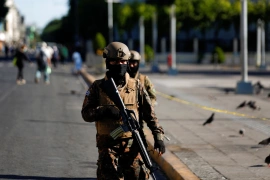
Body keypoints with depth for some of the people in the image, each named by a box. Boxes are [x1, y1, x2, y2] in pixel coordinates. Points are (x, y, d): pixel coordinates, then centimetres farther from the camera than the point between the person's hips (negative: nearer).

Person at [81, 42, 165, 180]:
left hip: (132, 144, 1)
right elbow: (86, 113, 0)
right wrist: (105, 111, -17)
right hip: (108, 146, -1)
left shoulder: (136, 86, 6)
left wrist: (158, 137, -3)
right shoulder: (98, 87, 3)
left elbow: (150, 114, 7)